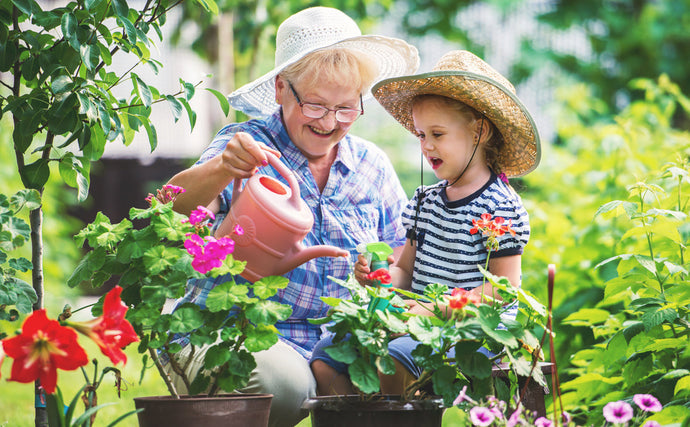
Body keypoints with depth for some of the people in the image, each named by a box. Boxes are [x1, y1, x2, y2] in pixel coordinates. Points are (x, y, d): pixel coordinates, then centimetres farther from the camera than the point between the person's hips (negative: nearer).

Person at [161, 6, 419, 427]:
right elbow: (178, 206, -22)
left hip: (332, 347, 3)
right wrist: (222, 169, -44)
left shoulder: (372, 166, 11)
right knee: (283, 380, -36)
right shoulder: (248, 145, -3)